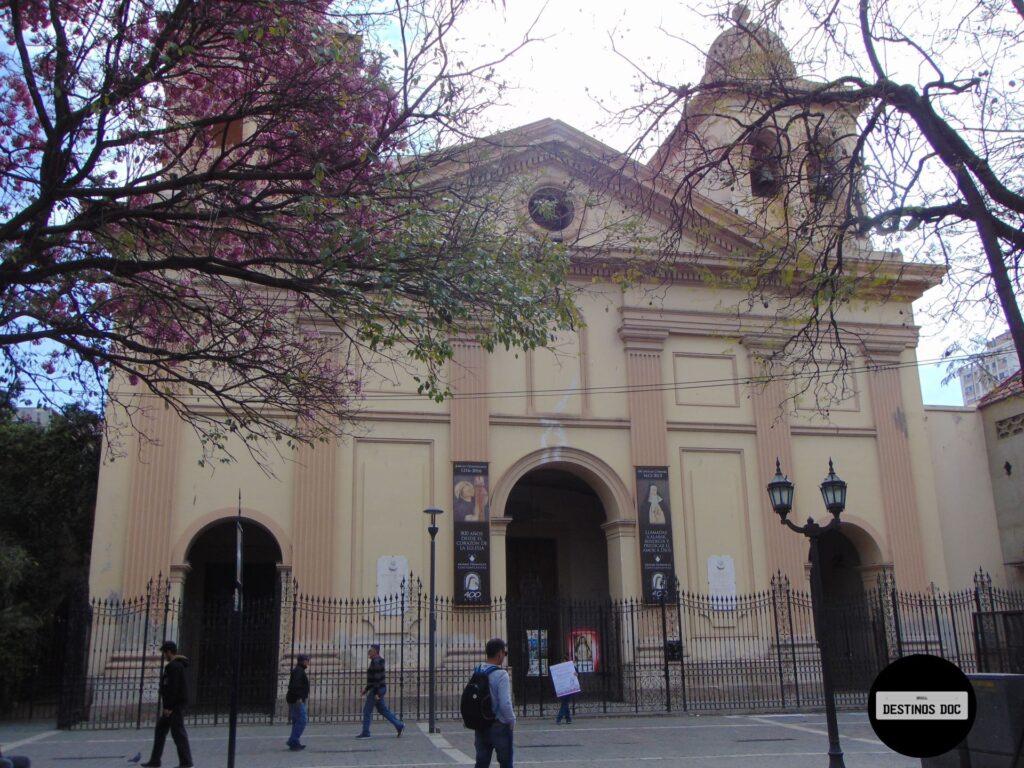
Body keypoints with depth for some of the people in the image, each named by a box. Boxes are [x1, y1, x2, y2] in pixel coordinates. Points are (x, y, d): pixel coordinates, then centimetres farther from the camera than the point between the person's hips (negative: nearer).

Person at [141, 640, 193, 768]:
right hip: (173, 705, 11)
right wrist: (167, 706, 20)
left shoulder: (174, 666, -17)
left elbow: (173, 688, -23)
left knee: (178, 733, -6)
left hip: (176, 705, -11)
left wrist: (169, 707, -21)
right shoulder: (178, 665, 15)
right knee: (160, 730, 15)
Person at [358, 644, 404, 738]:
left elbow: (377, 678, -23)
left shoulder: (376, 661, -19)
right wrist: (366, 689, 23)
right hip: (378, 689, 10)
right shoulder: (376, 661, 14)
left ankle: (365, 733, 8)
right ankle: (399, 725, 11)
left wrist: (376, 693, -23)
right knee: (382, 710, 13)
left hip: (377, 689, -10)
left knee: (367, 710, 0)